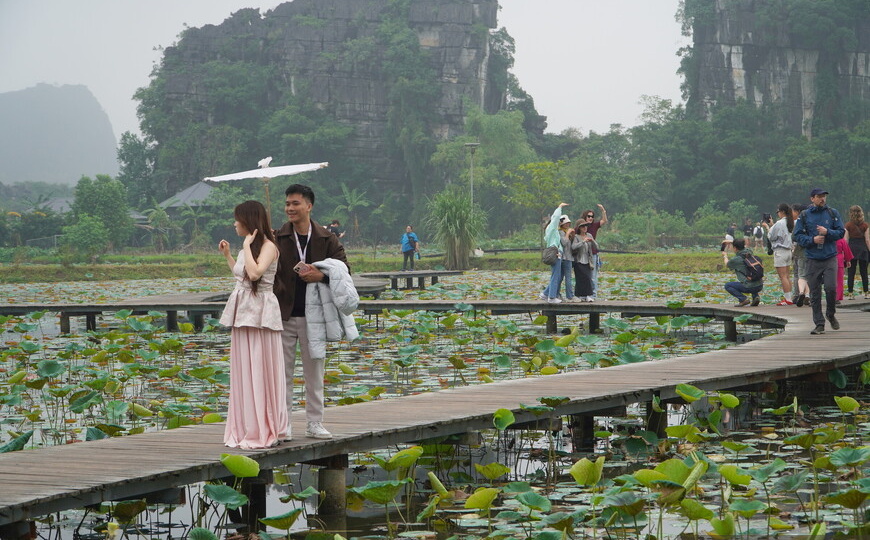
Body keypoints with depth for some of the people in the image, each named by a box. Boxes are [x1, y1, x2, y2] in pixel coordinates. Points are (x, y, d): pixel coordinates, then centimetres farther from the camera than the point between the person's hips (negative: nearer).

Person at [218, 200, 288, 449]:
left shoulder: (268, 246, -11)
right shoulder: (249, 247, 15)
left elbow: (255, 273, -27)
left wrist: (247, 245, -17)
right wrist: (227, 255, 25)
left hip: (260, 314, -9)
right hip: (243, 313, 9)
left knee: (261, 371, -5)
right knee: (244, 372, 10)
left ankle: (266, 431, 0)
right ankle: (247, 430, 15)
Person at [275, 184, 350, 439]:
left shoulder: (327, 239, 3)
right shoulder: (278, 239, 1)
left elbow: (344, 270, 0)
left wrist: (321, 276, -18)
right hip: (284, 314, -1)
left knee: (314, 371, 7)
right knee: (282, 371, 1)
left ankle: (314, 423, 15)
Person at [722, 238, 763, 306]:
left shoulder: (735, 259, -9)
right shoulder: (749, 253, 8)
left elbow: (727, 264, 15)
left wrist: (725, 256, 37)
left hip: (750, 287, -6)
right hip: (760, 286, 6)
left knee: (727, 285, 9)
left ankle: (743, 299, -6)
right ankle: (755, 296, 15)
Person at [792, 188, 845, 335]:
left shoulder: (833, 213, 7)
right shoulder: (804, 216, 4)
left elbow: (841, 232, 6)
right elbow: (798, 236, 4)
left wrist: (827, 232, -11)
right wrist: (812, 240, -11)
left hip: (830, 258, 0)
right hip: (813, 260, 0)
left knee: (831, 288, -13)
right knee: (814, 294, 1)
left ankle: (831, 314, 14)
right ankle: (819, 324, 8)